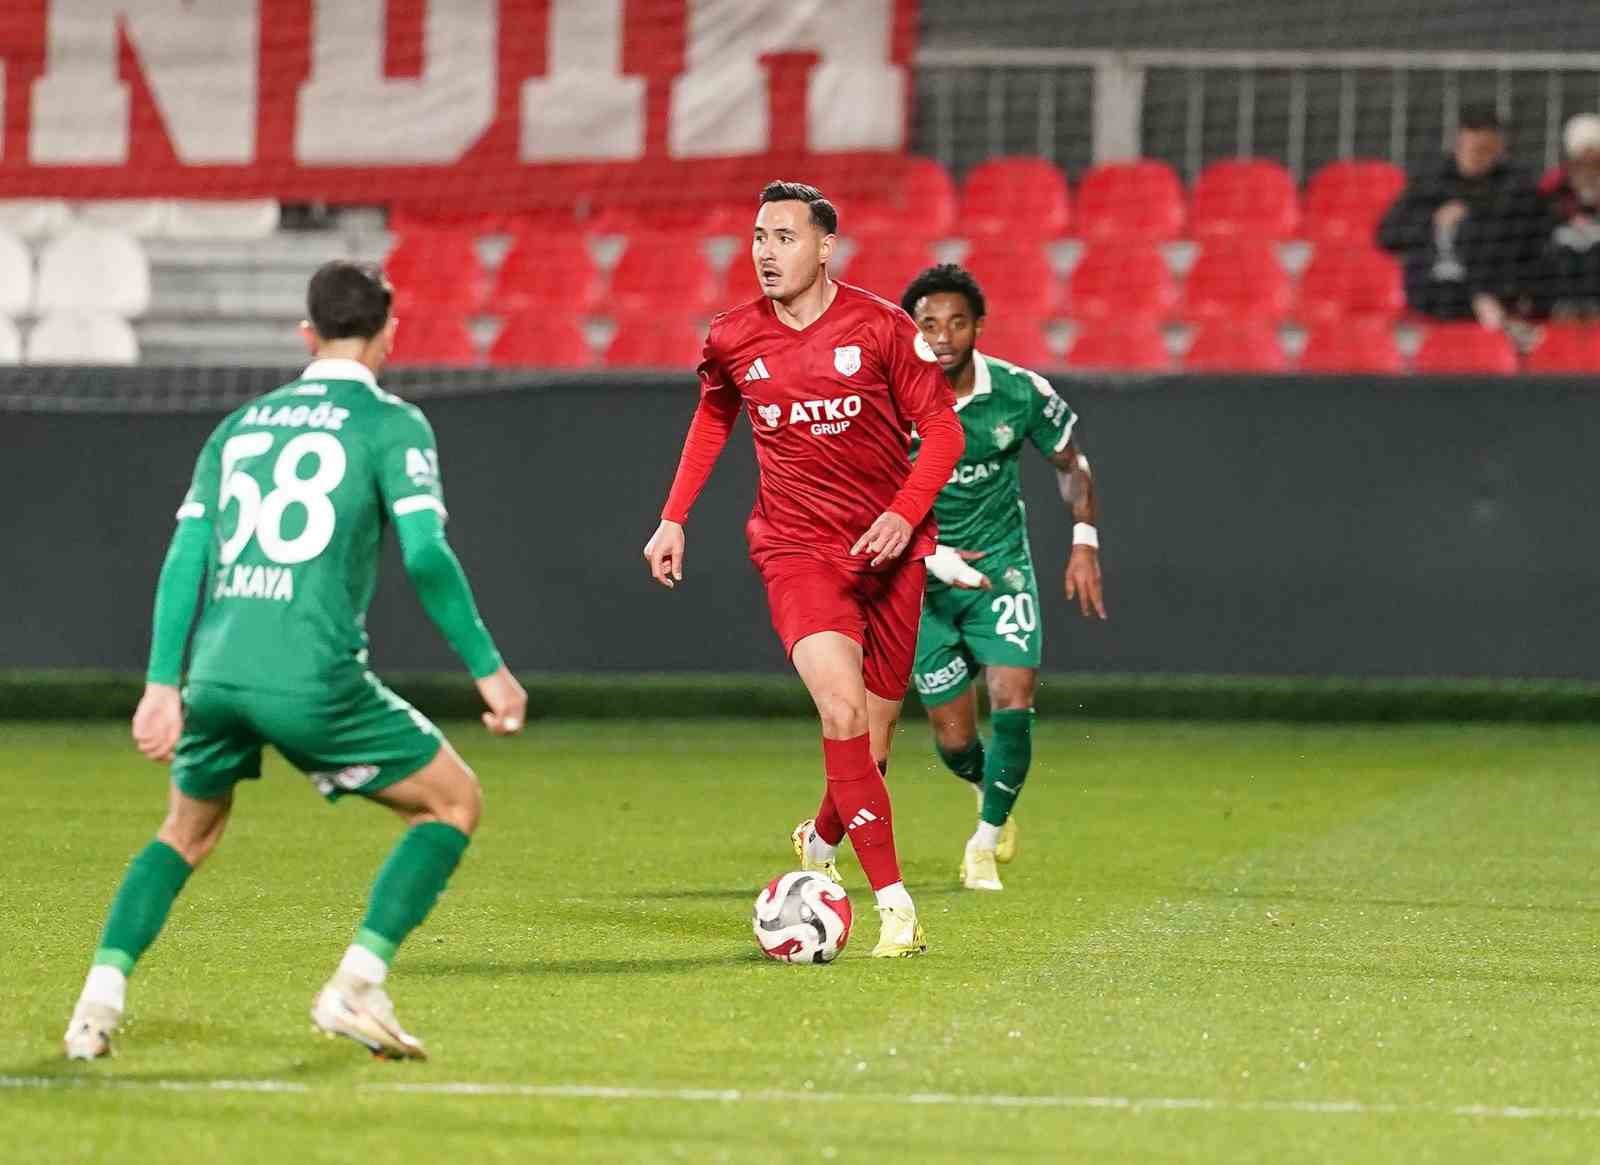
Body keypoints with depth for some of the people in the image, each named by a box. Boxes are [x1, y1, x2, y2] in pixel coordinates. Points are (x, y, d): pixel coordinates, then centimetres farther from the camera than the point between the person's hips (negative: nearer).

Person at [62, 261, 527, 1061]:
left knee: (188, 831, 28)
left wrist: (161, 686, 12)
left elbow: (185, 557, 13)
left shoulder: (239, 426, 20)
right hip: (315, 679, -5)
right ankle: (356, 984, -3)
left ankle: (101, 996, 10)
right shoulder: (389, 424, 3)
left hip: (217, 673, 5)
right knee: (452, 801, 11)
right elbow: (425, 554, -8)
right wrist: (488, 670, -3)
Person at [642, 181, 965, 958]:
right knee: (842, 709, -23)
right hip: (796, 550, -1)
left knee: (870, 743, 5)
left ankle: (821, 840, 40)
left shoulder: (881, 328, -8)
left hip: (887, 548, 1)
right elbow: (712, 419, 19)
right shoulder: (733, 339, -1)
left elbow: (942, 428, -2)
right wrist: (674, 518, 13)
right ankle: (894, 904, -24)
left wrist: (905, 515, -16)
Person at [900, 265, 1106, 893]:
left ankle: (986, 840, 3)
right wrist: (927, 554, -24)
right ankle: (989, 786, 40)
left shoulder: (1020, 393, -11)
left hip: (1001, 569, 0)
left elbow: (1071, 464, 7)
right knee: (954, 738, 2)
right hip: (923, 581, 0)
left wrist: (1085, 541, -5)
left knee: (1014, 701, -17)